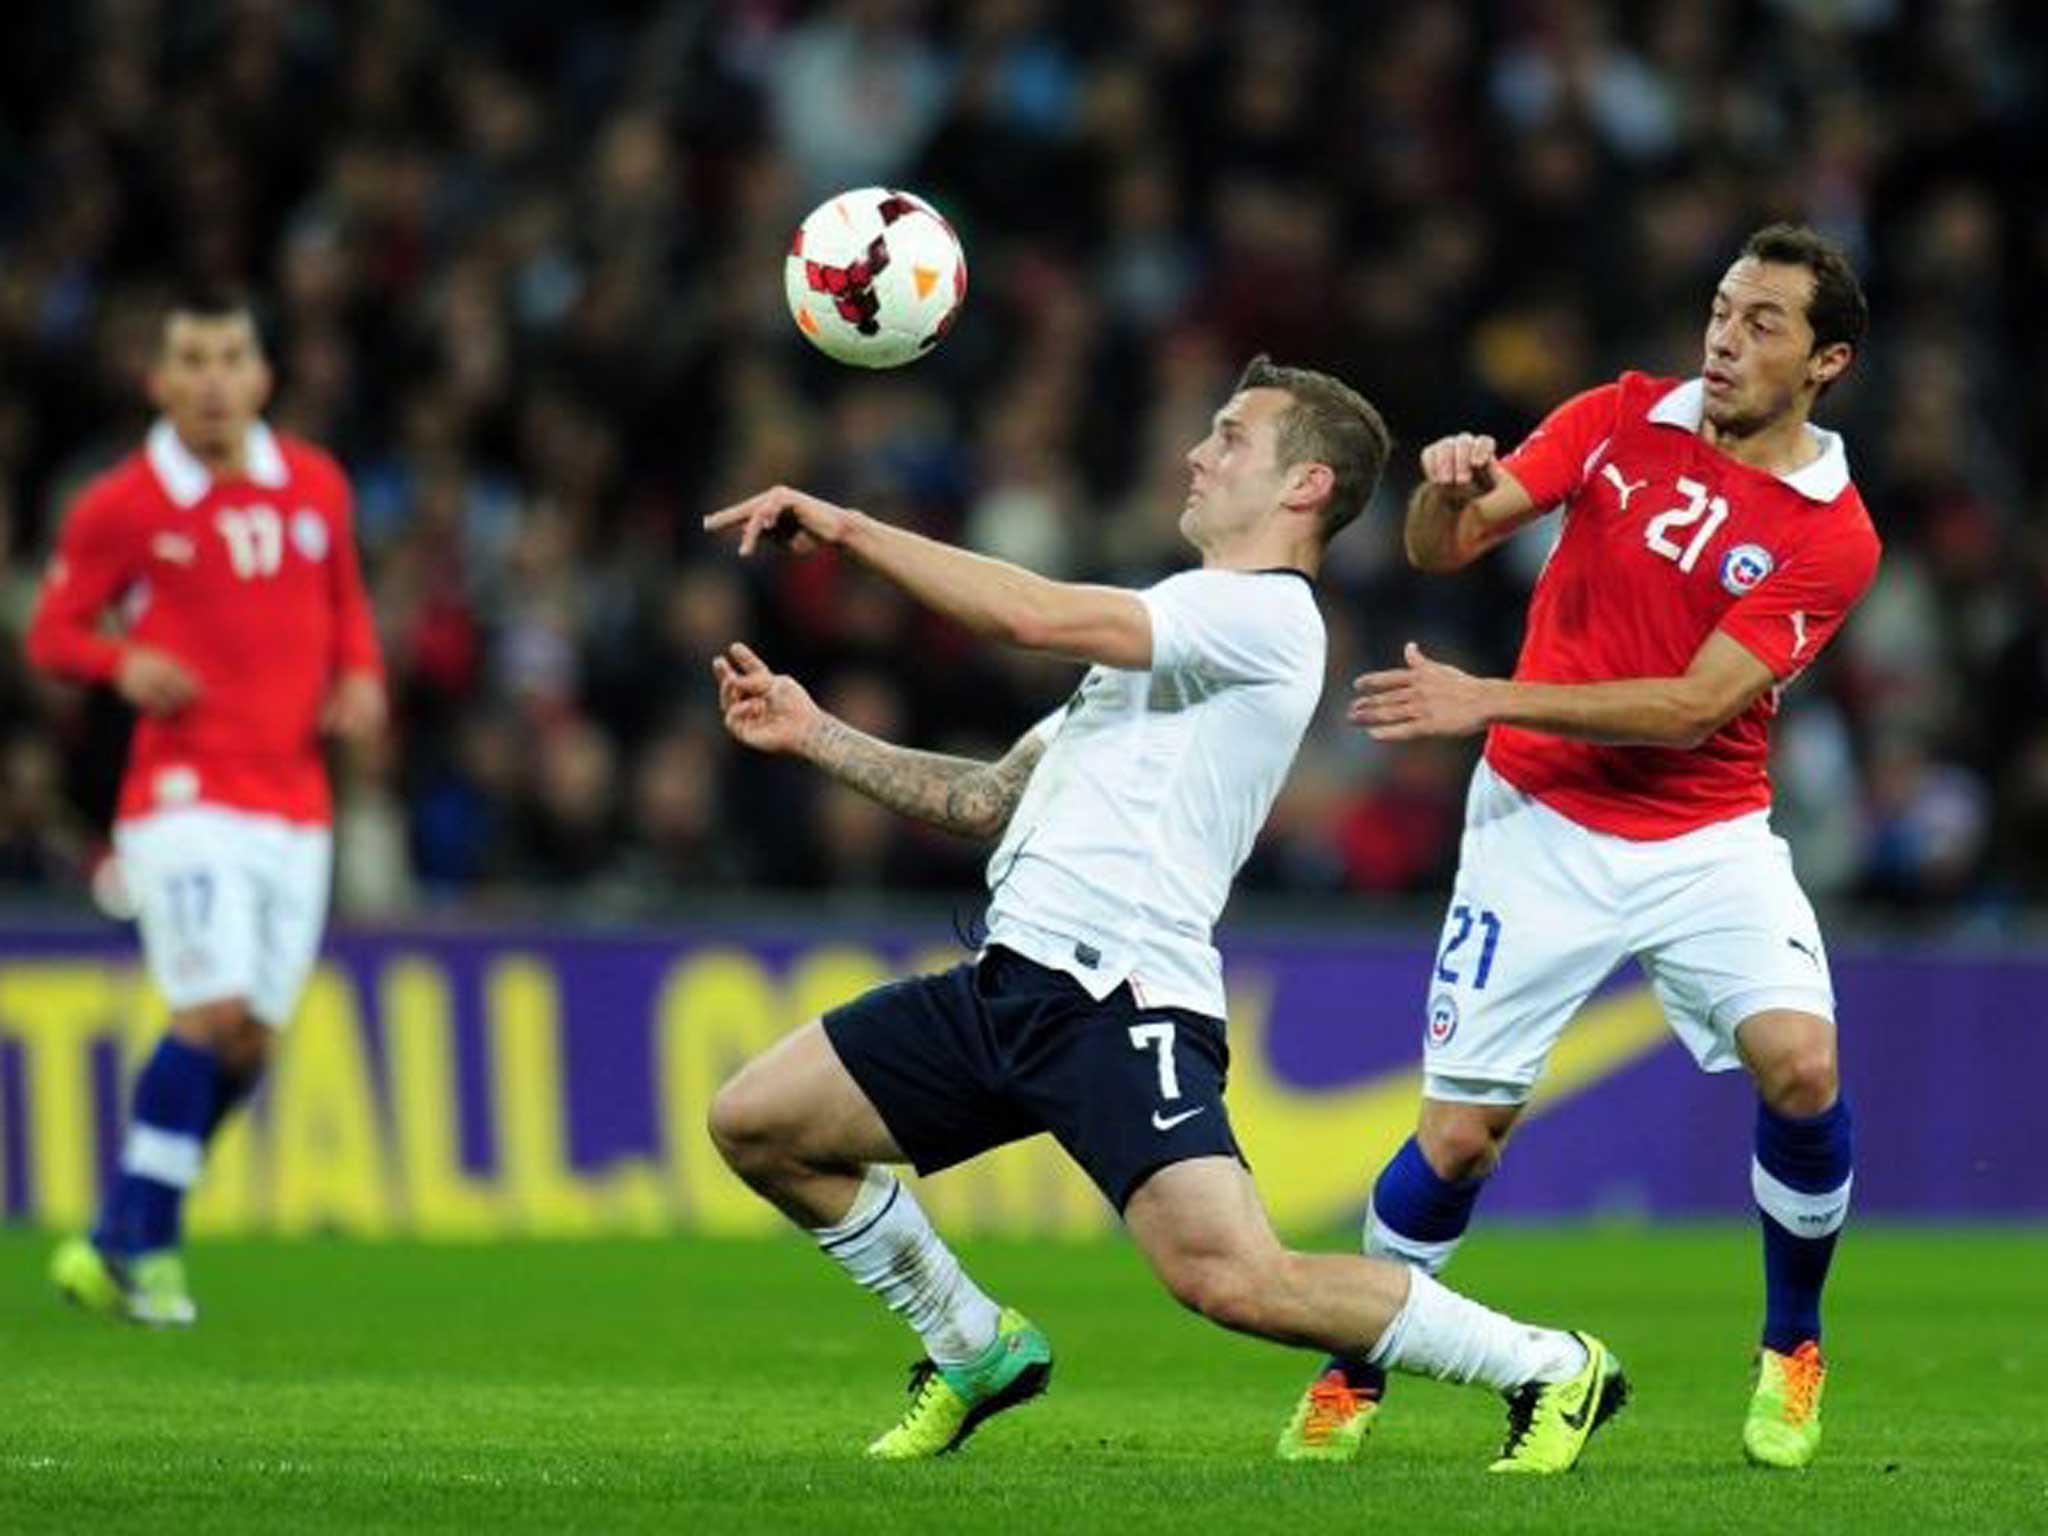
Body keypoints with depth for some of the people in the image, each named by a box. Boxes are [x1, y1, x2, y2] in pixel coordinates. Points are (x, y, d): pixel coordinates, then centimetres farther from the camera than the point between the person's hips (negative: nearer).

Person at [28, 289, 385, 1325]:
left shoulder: (316, 487, 9)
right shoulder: (121, 507, -4)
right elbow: (53, 630, 3)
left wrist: (360, 678, 4)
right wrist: (126, 667, -17)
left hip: (293, 802, 5)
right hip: (185, 795, -5)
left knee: (250, 1041, 3)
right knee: (213, 1012, -19)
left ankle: (123, 1243, 16)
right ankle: (136, 1246, -10)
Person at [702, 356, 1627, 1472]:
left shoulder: (1264, 615, -6)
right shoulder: (1174, 632, 26)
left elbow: (1031, 616, -17)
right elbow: (988, 800, 29)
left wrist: (849, 529, -10)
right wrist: (814, 734, 22)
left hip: (1118, 996, -10)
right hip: (1011, 981, 10)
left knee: (1232, 1277, -25)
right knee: (754, 1124, 8)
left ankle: (1550, 1370, -7)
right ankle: (977, 1350, 25)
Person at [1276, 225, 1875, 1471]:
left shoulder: (1834, 535, -9)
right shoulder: (1622, 420, 0)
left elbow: (1692, 707, -17)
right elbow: (1443, 548, -1)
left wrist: (1489, 702, -22)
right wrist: (1449, 491, -25)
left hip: (1709, 840, -1)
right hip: (1543, 828, 1)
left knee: (1801, 1063, -23)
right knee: (1461, 1135, -5)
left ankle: (1793, 1347, 3)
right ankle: (1353, 1376, 21)